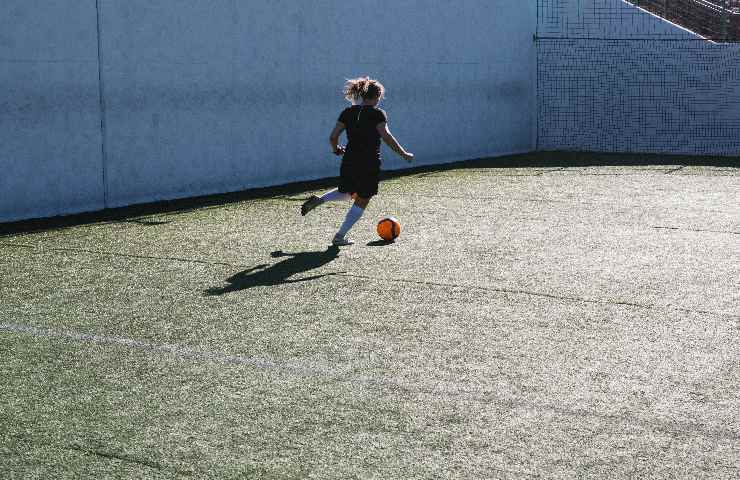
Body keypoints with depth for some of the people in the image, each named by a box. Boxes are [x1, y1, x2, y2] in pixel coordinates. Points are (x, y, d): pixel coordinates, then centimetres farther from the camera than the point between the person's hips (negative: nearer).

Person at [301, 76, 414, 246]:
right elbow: (386, 136, -20)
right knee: (361, 201, 9)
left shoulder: (348, 112, 6)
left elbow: (333, 137, 3)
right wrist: (403, 154, -13)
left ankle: (318, 200, 4)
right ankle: (339, 237, 6)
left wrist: (336, 149, 23)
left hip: (349, 161, 6)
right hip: (369, 164, -6)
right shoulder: (377, 114, -7)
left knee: (347, 193, 29)